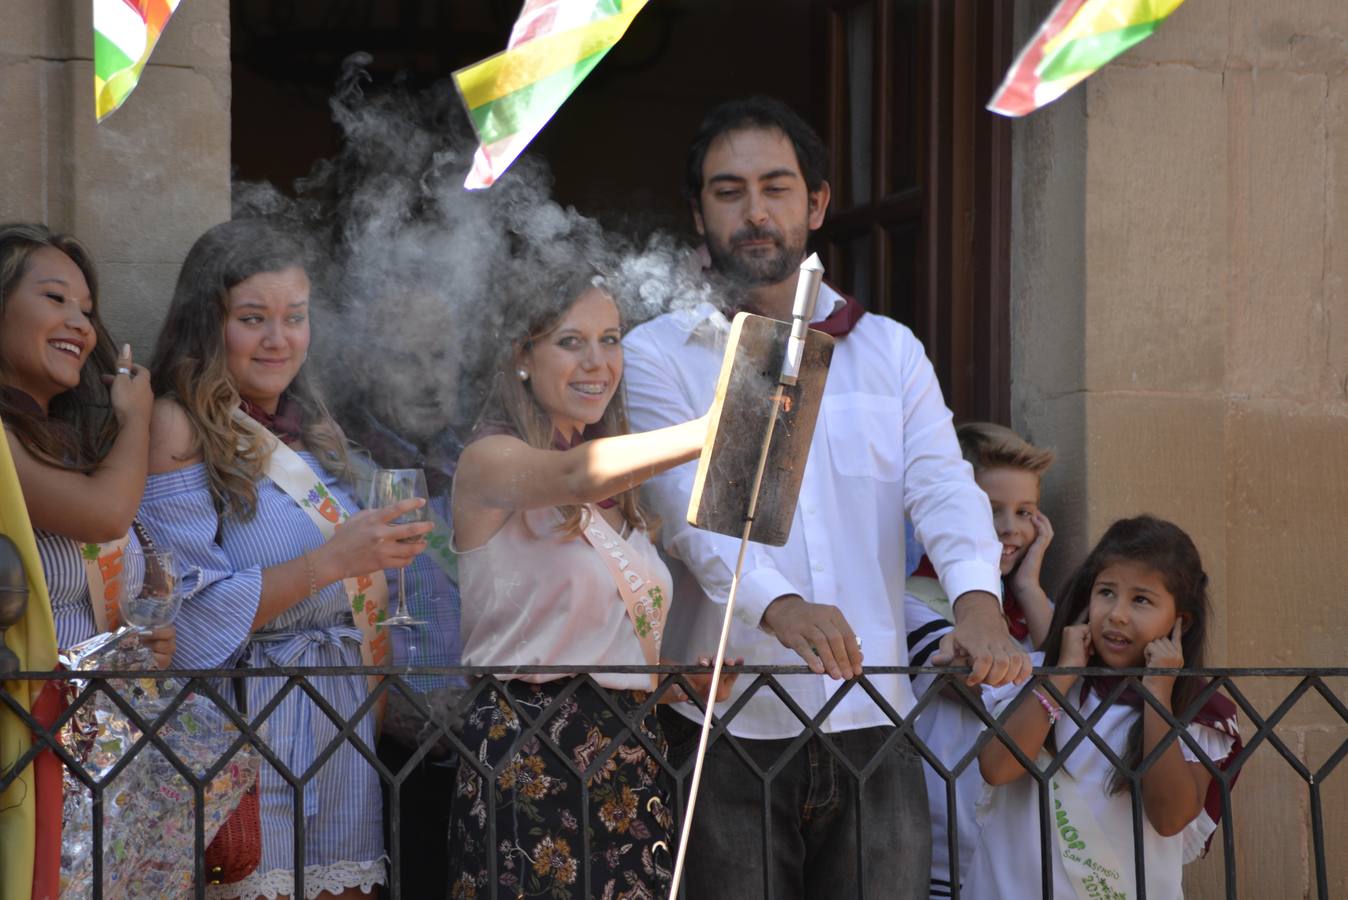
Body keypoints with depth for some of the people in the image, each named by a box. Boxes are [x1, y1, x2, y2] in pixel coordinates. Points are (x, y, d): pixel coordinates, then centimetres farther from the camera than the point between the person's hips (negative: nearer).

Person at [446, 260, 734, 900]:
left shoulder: (619, 496, 19)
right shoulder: (491, 460, -5)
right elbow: (575, 477, -27)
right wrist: (713, 431, -41)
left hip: (628, 759, 7)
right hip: (528, 756, -7)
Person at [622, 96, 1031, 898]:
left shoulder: (889, 350, 13)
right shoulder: (659, 356, 3)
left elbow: (942, 486, -2)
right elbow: (694, 505, -13)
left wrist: (978, 602, -23)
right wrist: (778, 606, -32)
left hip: (874, 723, 3)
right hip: (732, 728, -2)